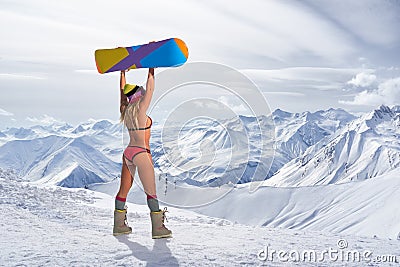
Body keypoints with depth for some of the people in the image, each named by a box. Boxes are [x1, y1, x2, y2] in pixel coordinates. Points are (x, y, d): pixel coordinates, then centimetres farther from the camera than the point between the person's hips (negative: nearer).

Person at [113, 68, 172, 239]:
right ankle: (158, 228, -1)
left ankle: (119, 225, 19)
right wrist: (151, 72, -1)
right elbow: (150, 89, -8)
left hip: (127, 152, 8)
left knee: (124, 189, 11)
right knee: (151, 191, -3)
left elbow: (122, 89, 20)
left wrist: (123, 72, 28)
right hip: (141, 153, -8)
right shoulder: (140, 109, -12)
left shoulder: (125, 109, 7)